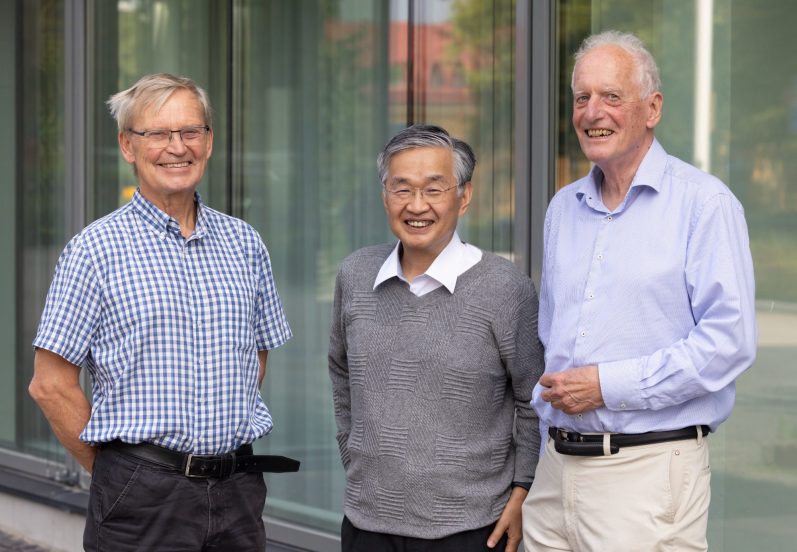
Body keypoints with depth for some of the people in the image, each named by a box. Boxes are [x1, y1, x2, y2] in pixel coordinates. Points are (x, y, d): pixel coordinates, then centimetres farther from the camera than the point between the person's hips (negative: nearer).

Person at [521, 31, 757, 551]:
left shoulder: (704, 204, -6)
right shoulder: (564, 207, 15)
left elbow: (731, 340, -15)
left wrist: (609, 386, -16)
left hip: (648, 468, -6)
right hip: (557, 466, 6)